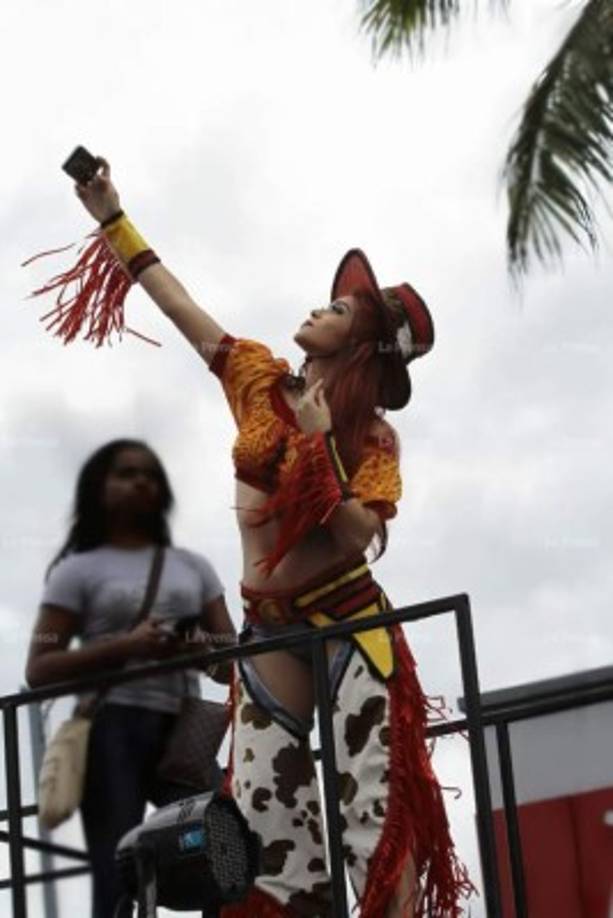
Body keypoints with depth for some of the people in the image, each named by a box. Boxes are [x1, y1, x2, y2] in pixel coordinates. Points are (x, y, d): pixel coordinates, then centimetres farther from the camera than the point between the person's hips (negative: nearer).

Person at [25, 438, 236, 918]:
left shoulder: (192, 565, 21)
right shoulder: (80, 569, 10)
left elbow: (232, 664, 15)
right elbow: (39, 670, 0)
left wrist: (204, 648, -10)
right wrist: (124, 648, -13)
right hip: (112, 729, -3)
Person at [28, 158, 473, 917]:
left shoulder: (372, 438, -3)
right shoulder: (261, 382, 8)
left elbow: (356, 535, -16)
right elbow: (176, 301, 10)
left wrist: (321, 443, -17)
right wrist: (110, 216, 9)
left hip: (348, 620, -5)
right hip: (269, 627, 5)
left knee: (376, 800, -10)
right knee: (266, 808, -2)